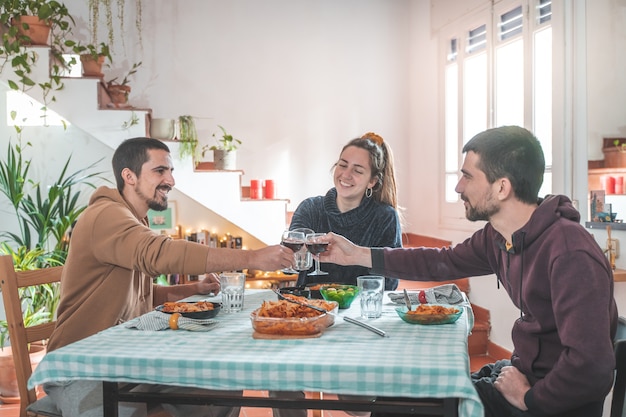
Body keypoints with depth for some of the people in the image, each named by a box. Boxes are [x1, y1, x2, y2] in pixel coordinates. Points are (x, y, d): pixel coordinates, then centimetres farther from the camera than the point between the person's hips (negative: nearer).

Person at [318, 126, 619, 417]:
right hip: (522, 372, 7)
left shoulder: (571, 254, -28)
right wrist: (358, 255, 12)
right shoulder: (497, 237, -2)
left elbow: (590, 366, -33)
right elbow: (445, 262, 13)